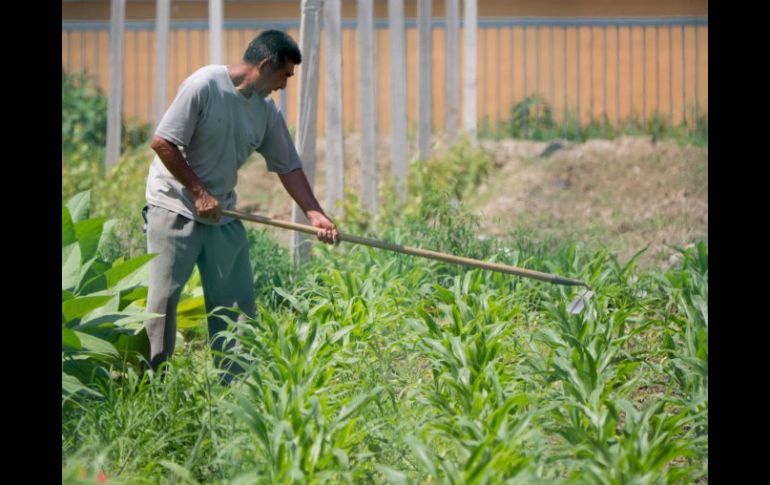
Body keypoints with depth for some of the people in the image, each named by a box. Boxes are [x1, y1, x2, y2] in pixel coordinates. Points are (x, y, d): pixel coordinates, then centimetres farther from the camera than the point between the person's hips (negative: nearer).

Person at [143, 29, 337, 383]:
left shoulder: (266, 111, 4)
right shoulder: (204, 86, -17)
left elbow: (288, 167, 9)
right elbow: (162, 142, -17)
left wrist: (315, 214, -2)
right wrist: (199, 193, -16)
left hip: (222, 215, 7)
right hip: (175, 207, -7)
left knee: (238, 301, 4)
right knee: (163, 296, -9)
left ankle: (234, 383, 11)